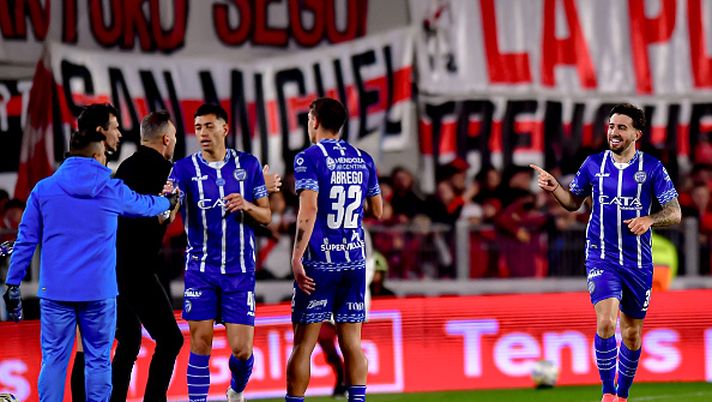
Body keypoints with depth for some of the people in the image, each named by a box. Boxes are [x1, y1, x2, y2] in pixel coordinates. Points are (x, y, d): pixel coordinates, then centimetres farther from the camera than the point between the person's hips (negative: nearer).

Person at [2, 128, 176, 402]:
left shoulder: (43, 189, 3)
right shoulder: (113, 190, 3)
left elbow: (25, 241, 2)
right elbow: (144, 205, 24)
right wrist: (169, 202, 46)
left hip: (55, 292, 1)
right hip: (99, 292, -1)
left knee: (53, 360, 2)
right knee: (98, 361, 6)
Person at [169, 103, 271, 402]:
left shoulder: (248, 164, 4)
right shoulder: (185, 168, -1)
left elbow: (266, 217, 8)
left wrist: (246, 206, -14)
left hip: (240, 270, 1)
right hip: (201, 269, -1)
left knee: (242, 349, -1)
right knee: (200, 344, -6)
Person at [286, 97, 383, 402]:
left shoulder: (309, 158, -7)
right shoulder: (363, 159, 10)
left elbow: (309, 210, -17)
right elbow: (377, 210, 17)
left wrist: (297, 258, -17)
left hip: (319, 262, -5)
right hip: (355, 261, 5)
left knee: (304, 342, -1)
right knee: (352, 342, 5)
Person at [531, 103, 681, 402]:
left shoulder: (652, 167, -1)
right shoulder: (593, 164, 3)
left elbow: (674, 213, -2)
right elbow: (574, 202, 16)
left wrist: (649, 220, -21)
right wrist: (554, 188, -3)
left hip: (638, 262, 1)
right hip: (601, 257, -1)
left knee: (632, 333, 10)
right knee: (606, 323, -22)